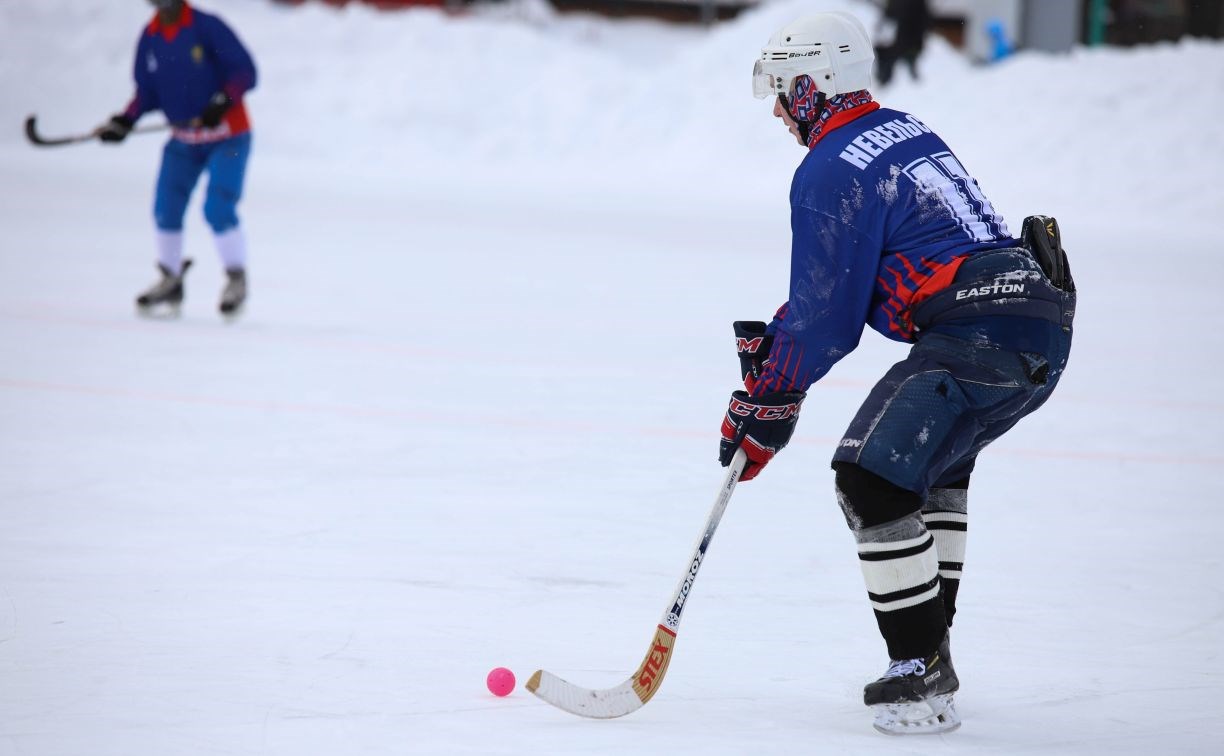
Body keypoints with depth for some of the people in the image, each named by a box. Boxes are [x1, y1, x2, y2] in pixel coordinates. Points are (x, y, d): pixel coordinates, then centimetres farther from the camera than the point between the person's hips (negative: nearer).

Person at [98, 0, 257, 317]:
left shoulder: (207, 27, -16)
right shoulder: (149, 37, 1)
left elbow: (245, 71, -16)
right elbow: (148, 92, 10)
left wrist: (223, 101, -30)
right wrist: (126, 120, -5)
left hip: (227, 136, -5)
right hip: (184, 140, 5)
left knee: (218, 210, -14)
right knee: (166, 210, 0)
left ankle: (237, 280, 5)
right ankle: (170, 282, 18)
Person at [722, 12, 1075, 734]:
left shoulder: (832, 172, -8)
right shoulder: (904, 131, 21)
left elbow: (827, 315, -7)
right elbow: (844, 276, 29)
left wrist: (767, 408, 3)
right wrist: (774, 336, 26)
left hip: (979, 336, -10)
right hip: (1043, 322, 10)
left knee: (873, 476, -13)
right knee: (936, 462, 30)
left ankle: (923, 679, -14)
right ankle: (930, 646, 33)